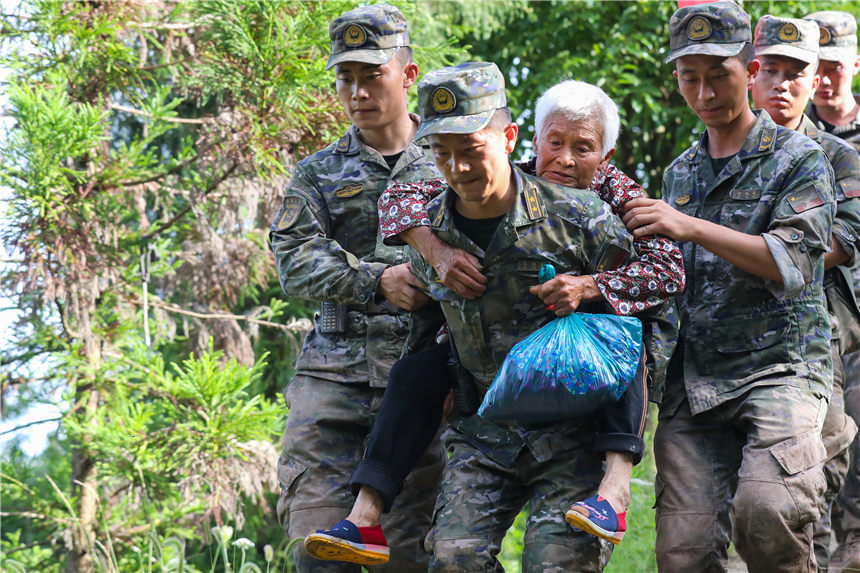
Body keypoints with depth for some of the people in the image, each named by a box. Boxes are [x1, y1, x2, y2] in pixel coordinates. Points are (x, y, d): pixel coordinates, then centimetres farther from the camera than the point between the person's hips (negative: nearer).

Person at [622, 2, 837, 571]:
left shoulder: (800, 160, 3)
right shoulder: (679, 174, 21)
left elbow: (791, 262, -12)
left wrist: (689, 227, -16)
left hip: (781, 366, -5)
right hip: (693, 377, 5)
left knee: (766, 513, -30)